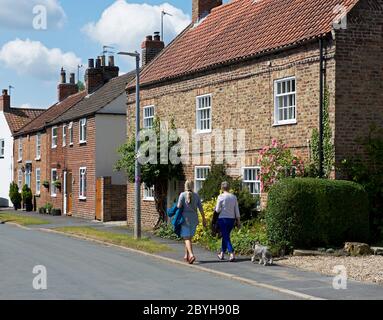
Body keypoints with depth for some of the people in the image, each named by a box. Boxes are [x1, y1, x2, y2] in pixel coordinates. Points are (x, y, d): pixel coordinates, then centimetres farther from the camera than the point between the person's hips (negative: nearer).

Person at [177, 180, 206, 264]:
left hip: (185, 218, -4)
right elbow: (201, 208, 4)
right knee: (189, 237, 19)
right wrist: (204, 219, 9)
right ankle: (186, 256, 25)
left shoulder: (182, 195, -7)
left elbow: (179, 206, -13)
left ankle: (191, 255, -24)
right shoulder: (196, 195, 4)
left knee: (187, 238, -5)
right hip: (194, 218, 4)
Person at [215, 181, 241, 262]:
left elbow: (217, 210, -10)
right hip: (232, 219, 5)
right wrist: (238, 221, 11)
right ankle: (222, 254, 28)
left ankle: (232, 254, -16)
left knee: (226, 237, -2)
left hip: (223, 219, -5)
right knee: (225, 236, 19)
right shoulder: (234, 197, 4)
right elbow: (237, 210, 6)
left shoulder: (221, 197, -10)